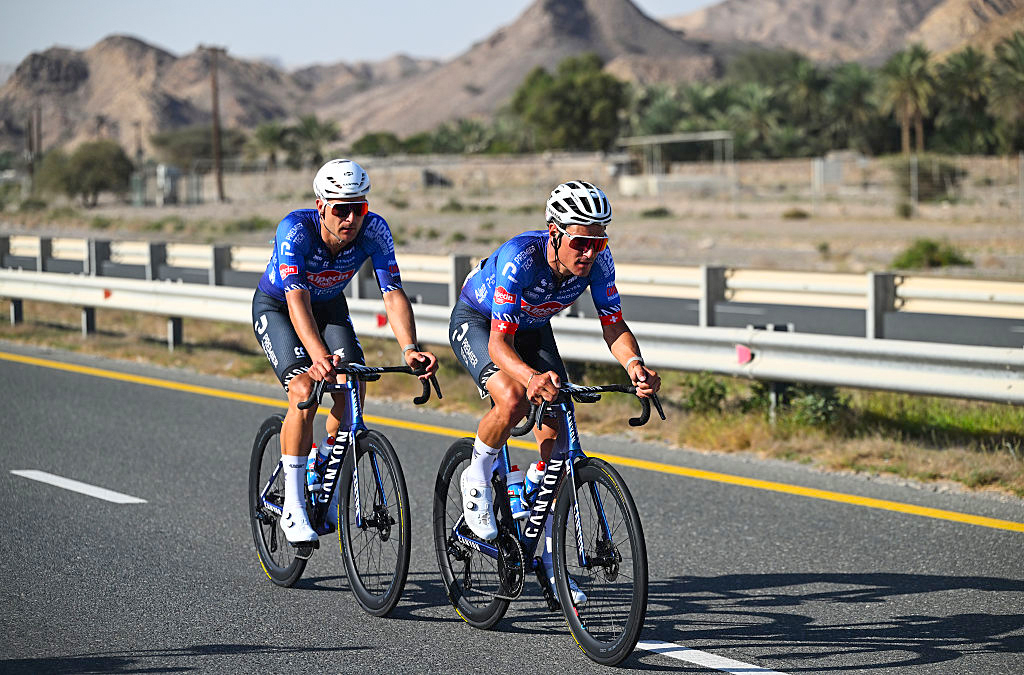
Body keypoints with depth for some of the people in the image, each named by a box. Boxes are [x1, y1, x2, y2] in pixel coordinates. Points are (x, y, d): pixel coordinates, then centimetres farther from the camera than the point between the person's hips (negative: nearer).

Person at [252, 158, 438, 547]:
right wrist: (319, 355, -61)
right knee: (305, 389, -24)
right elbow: (298, 302, -45)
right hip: (277, 307, -4)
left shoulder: (373, 230, -27)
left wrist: (410, 349, -47)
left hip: (330, 305, 4)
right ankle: (293, 509, -16)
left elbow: (393, 293, -30)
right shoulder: (295, 230, -36)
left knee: (353, 388, -17)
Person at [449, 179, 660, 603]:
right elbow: (499, 344, -41)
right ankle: (476, 478, -4)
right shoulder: (520, 257, -39)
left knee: (556, 440, -5)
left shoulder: (598, 259, -25)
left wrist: (634, 365, -41)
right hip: (476, 321, -5)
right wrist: (532, 377, -61)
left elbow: (614, 325, -19)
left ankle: (551, 561, 4)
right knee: (514, 400, -34)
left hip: (532, 327, 5)